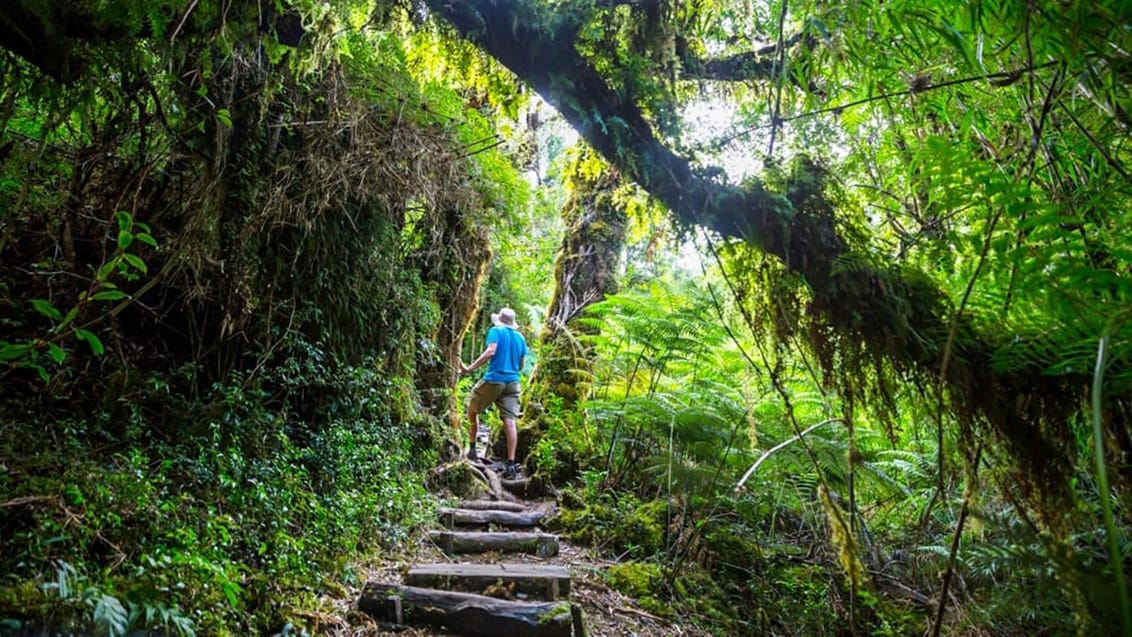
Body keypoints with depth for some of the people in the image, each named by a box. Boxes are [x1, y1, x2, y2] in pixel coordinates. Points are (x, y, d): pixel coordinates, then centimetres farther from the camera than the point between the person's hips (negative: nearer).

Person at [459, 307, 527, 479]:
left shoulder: (496, 331, -1)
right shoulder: (520, 337, 13)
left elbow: (490, 351, -18)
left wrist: (470, 368, -21)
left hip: (494, 380, -4)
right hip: (512, 382, 4)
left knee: (472, 411, 18)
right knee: (510, 421, -3)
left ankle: (472, 449, 19)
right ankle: (511, 464, -9)